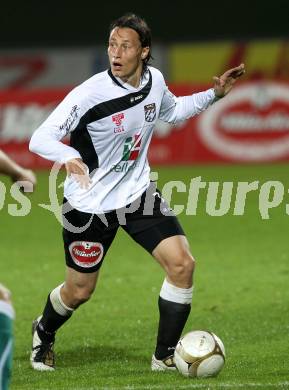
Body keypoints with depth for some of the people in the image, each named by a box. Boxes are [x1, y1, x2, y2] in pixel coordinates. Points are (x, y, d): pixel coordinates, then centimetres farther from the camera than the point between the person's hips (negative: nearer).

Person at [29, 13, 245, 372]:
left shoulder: (154, 80, -6)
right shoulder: (91, 93, -25)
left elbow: (172, 110, 20)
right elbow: (39, 139, -30)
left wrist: (214, 94, 7)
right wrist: (68, 155, -51)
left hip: (138, 193, 5)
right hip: (90, 204, -4)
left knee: (182, 264, -12)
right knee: (79, 291, 6)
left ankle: (165, 356, 3)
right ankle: (43, 333, 41)